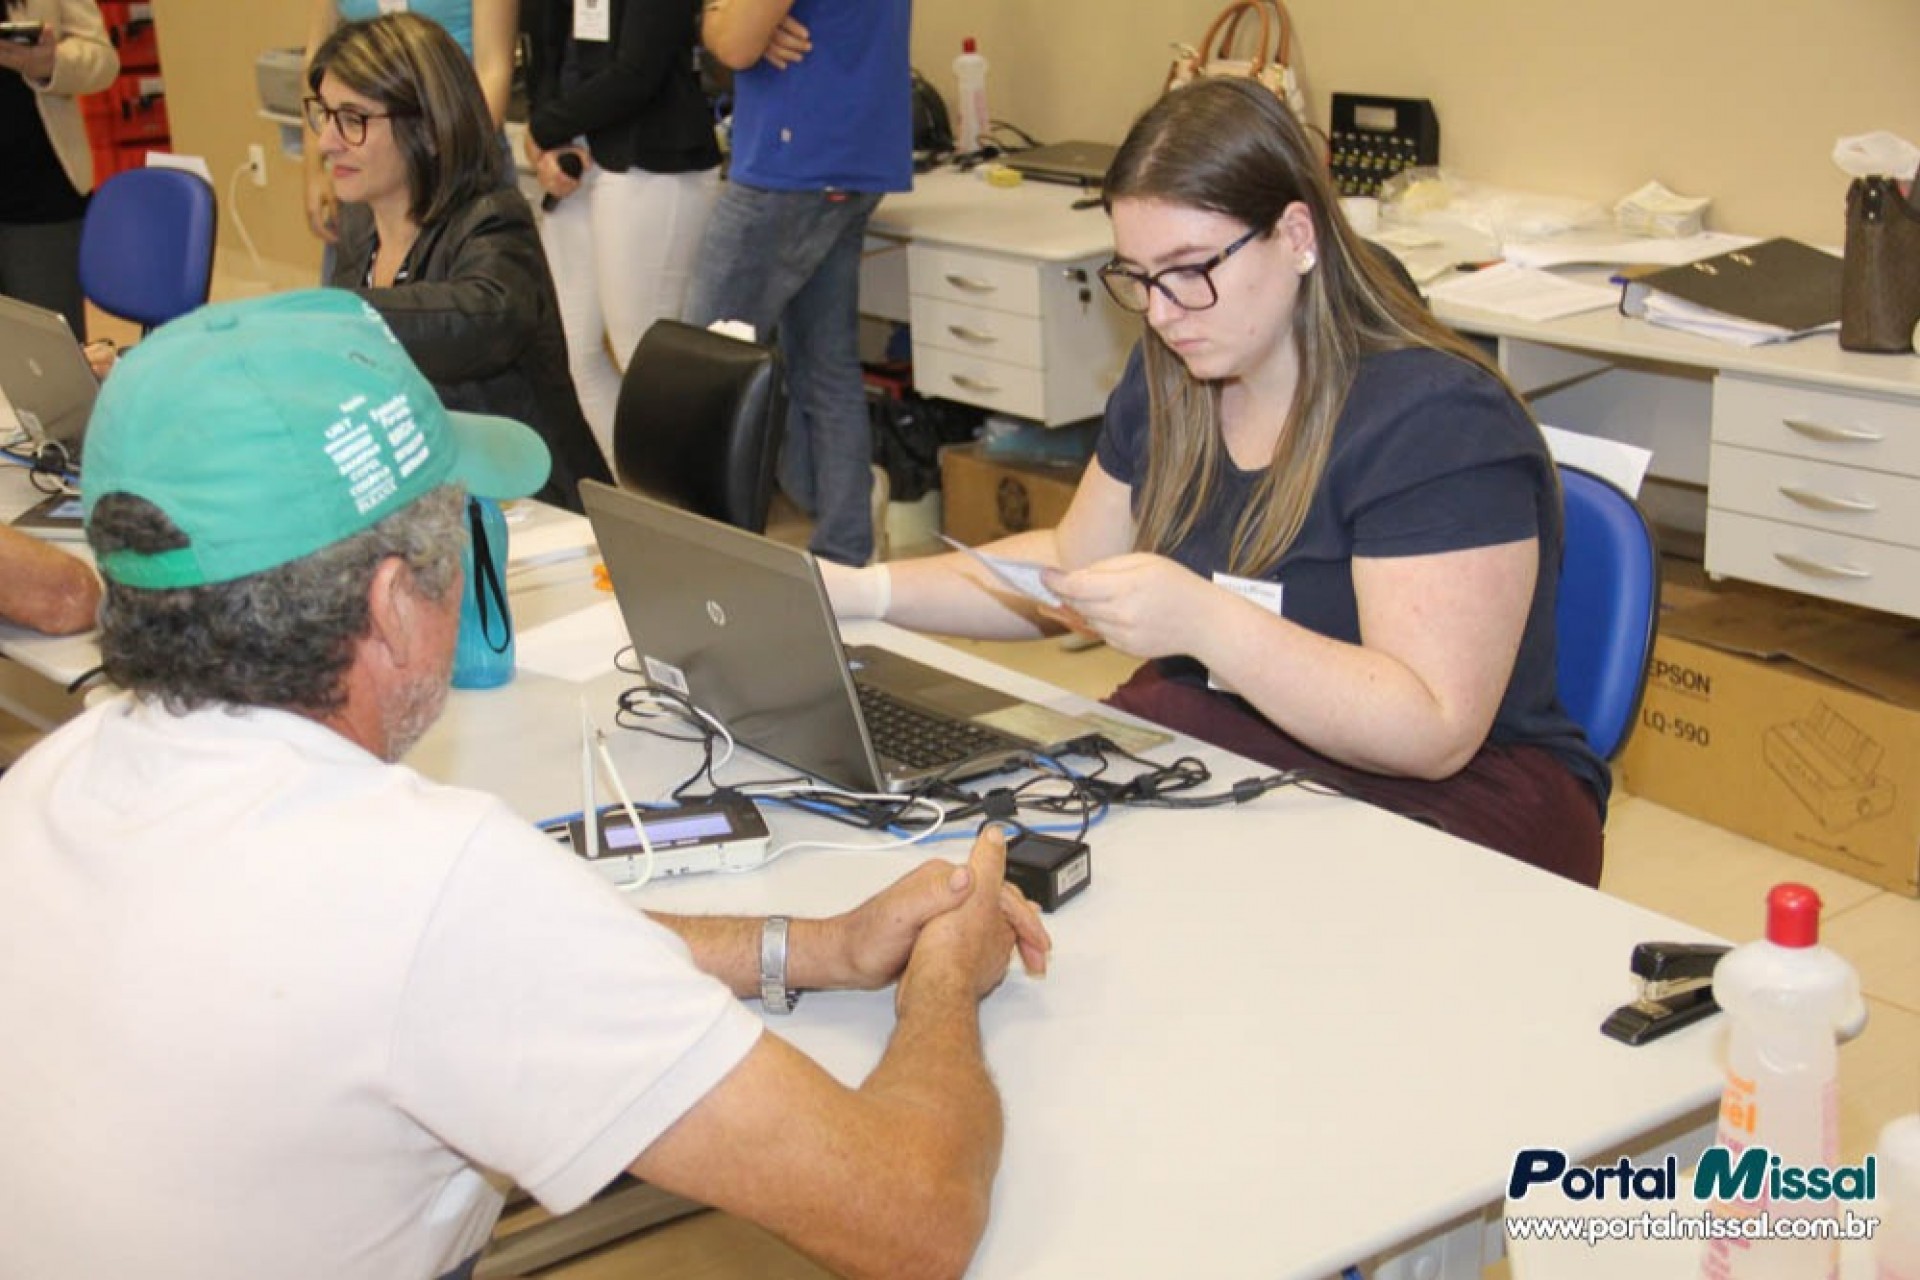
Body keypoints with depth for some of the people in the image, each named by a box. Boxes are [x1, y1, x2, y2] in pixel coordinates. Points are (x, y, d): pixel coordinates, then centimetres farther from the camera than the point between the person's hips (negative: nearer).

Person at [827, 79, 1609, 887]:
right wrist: (863, 592, 8)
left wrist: (1204, 622, -33)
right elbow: (1072, 565, 22)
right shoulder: (1169, 381, 9)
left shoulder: (1437, 421, -17)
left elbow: (1434, 732, -23)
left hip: (1439, 806, -7)